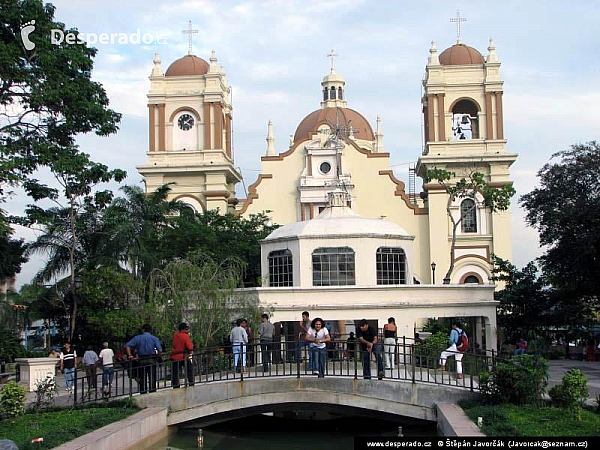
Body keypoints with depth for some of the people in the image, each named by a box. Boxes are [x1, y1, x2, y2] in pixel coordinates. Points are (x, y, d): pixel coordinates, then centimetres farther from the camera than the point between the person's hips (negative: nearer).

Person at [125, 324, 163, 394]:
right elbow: (160, 350, -8)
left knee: (142, 380, 7)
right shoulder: (154, 338, 3)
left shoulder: (137, 338, 6)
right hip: (152, 360, -1)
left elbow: (127, 346, -5)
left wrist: (130, 356, -6)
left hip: (141, 361, 1)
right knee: (152, 379, 4)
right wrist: (157, 357, 6)